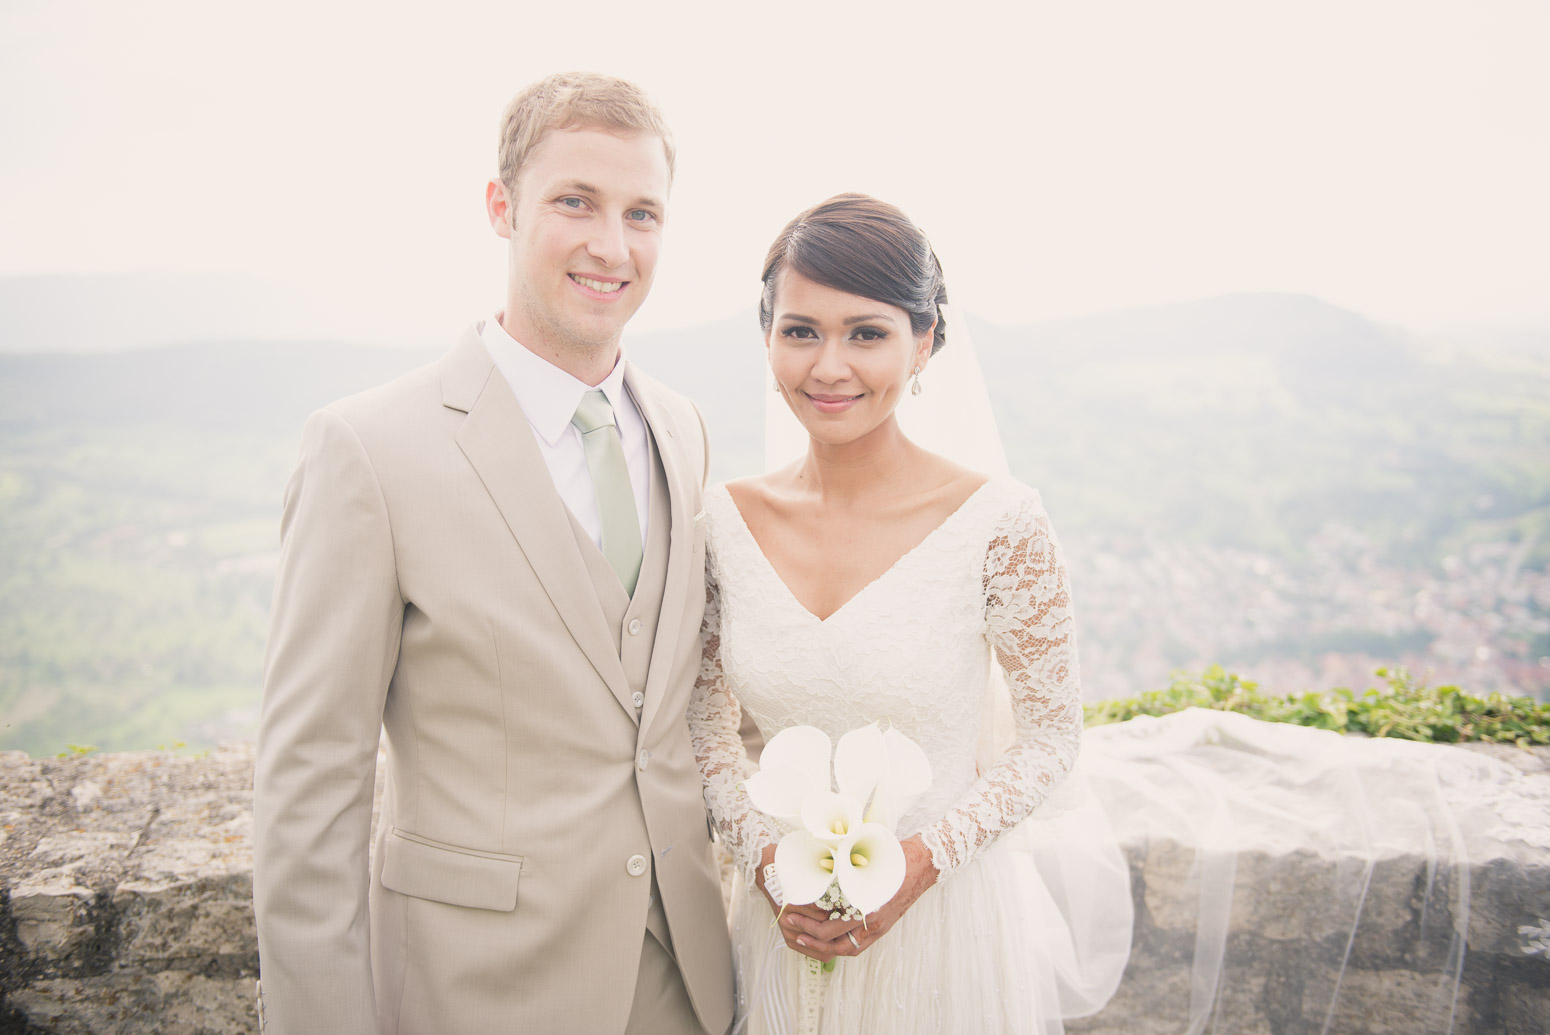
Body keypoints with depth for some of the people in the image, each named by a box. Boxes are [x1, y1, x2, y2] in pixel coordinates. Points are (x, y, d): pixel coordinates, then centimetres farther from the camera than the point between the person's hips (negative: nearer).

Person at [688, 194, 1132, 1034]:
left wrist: (923, 860, -17)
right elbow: (708, 721, 4)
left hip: (944, 925, -3)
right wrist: (763, 855, -10)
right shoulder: (726, 519, -7)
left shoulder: (998, 522, -16)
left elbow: (1053, 732, -7)